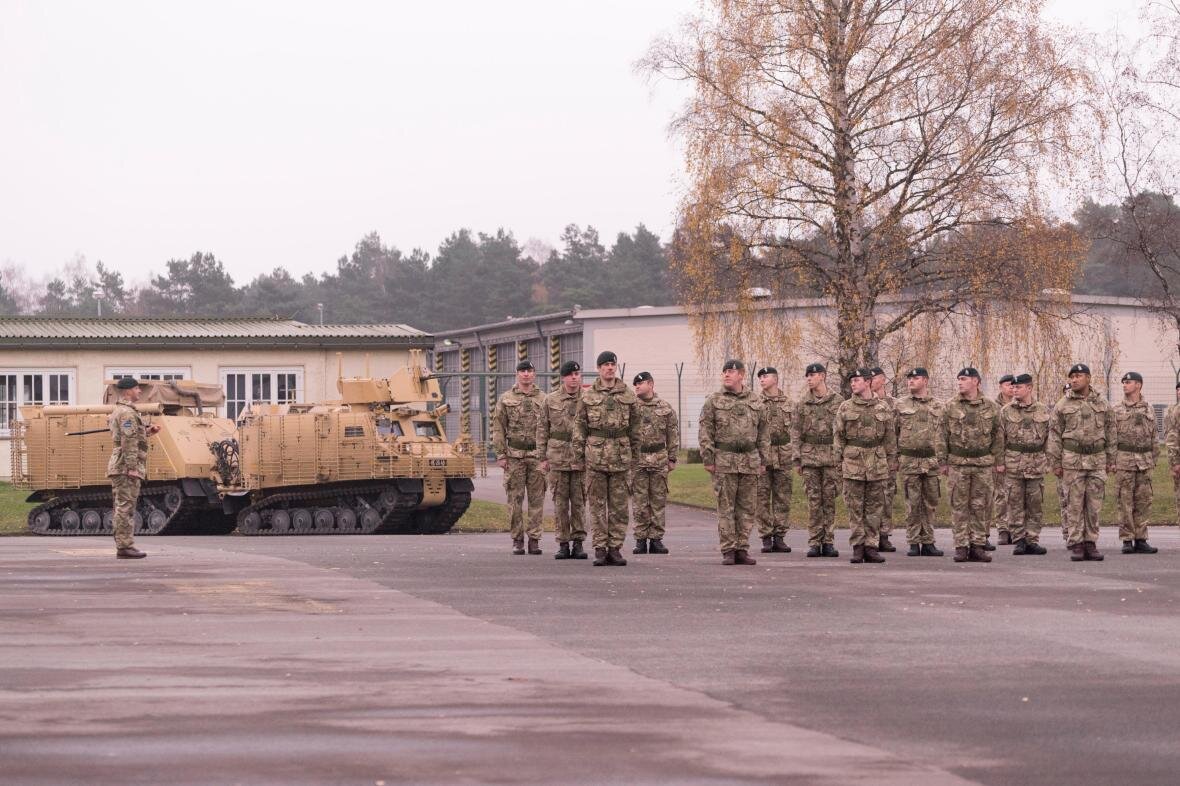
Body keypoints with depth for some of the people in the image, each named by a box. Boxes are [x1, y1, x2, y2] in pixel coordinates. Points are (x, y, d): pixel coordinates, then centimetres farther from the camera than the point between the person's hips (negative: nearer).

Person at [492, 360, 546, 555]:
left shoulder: (544, 400, 8)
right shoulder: (506, 399, 5)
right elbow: (498, 429, 3)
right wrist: (500, 455, -5)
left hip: (537, 455, 1)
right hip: (514, 455, -1)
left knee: (536, 498, 1)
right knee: (515, 499, 0)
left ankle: (534, 539, 6)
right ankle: (517, 540, 6)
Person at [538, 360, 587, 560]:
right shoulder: (550, 400, 5)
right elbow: (542, 430, 7)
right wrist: (543, 457, 3)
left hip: (581, 459, 0)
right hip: (558, 458, 0)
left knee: (579, 502, 1)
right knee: (560, 503, 3)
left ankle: (578, 543, 7)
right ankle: (563, 544, 8)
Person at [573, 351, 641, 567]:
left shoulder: (628, 395, 8)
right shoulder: (588, 396, 5)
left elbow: (635, 426, 11)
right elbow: (579, 425, 6)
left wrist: (634, 454, 9)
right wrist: (580, 452, 0)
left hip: (621, 456, 1)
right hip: (596, 456, -1)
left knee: (619, 505, 2)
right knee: (597, 504, 0)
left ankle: (615, 548, 7)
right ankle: (600, 549, 3)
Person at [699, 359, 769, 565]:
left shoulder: (756, 403, 11)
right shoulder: (713, 401, 3)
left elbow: (763, 433, 14)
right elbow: (705, 432, 0)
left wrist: (763, 460, 9)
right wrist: (708, 459, -7)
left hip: (750, 461, 3)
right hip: (724, 461, -3)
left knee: (747, 507, 4)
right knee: (725, 507, -2)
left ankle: (742, 549, 10)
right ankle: (728, 551, 0)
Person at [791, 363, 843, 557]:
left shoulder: (837, 401, 3)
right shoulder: (802, 404, 7)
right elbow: (796, 432, 8)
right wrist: (796, 459, 0)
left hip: (832, 455, -1)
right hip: (809, 455, 1)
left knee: (829, 499, 1)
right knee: (813, 500, 0)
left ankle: (828, 542, 6)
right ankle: (814, 543, 3)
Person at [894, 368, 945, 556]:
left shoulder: (938, 406, 8)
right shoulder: (901, 405, 5)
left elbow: (945, 434, 10)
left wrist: (943, 459, 2)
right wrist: (894, 458, -1)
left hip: (932, 461, 2)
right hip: (909, 461, -2)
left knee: (930, 503, 5)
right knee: (912, 504, -1)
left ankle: (928, 543, 11)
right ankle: (914, 543, 4)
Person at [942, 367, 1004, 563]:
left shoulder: (990, 407, 6)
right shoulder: (950, 407, 4)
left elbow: (998, 435, 10)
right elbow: (944, 435, 6)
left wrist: (999, 461, 6)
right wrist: (943, 462, 2)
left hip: (984, 464, 1)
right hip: (958, 464, -1)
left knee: (981, 506, 2)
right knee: (959, 506, -1)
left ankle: (978, 545, 7)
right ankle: (961, 546, 2)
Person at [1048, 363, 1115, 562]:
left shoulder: (1102, 403, 9)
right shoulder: (1063, 405, 3)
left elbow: (1111, 432, 13)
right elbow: (1054, 435, 2)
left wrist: (1110, 459, 9)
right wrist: (1055, 462, -2)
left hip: (1097, 459, 2)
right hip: (1072, 459, -2)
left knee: (1094, 504, 3)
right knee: (1074, 504, -3)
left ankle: (1090, 543, 8)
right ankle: (1076, 544, 1)